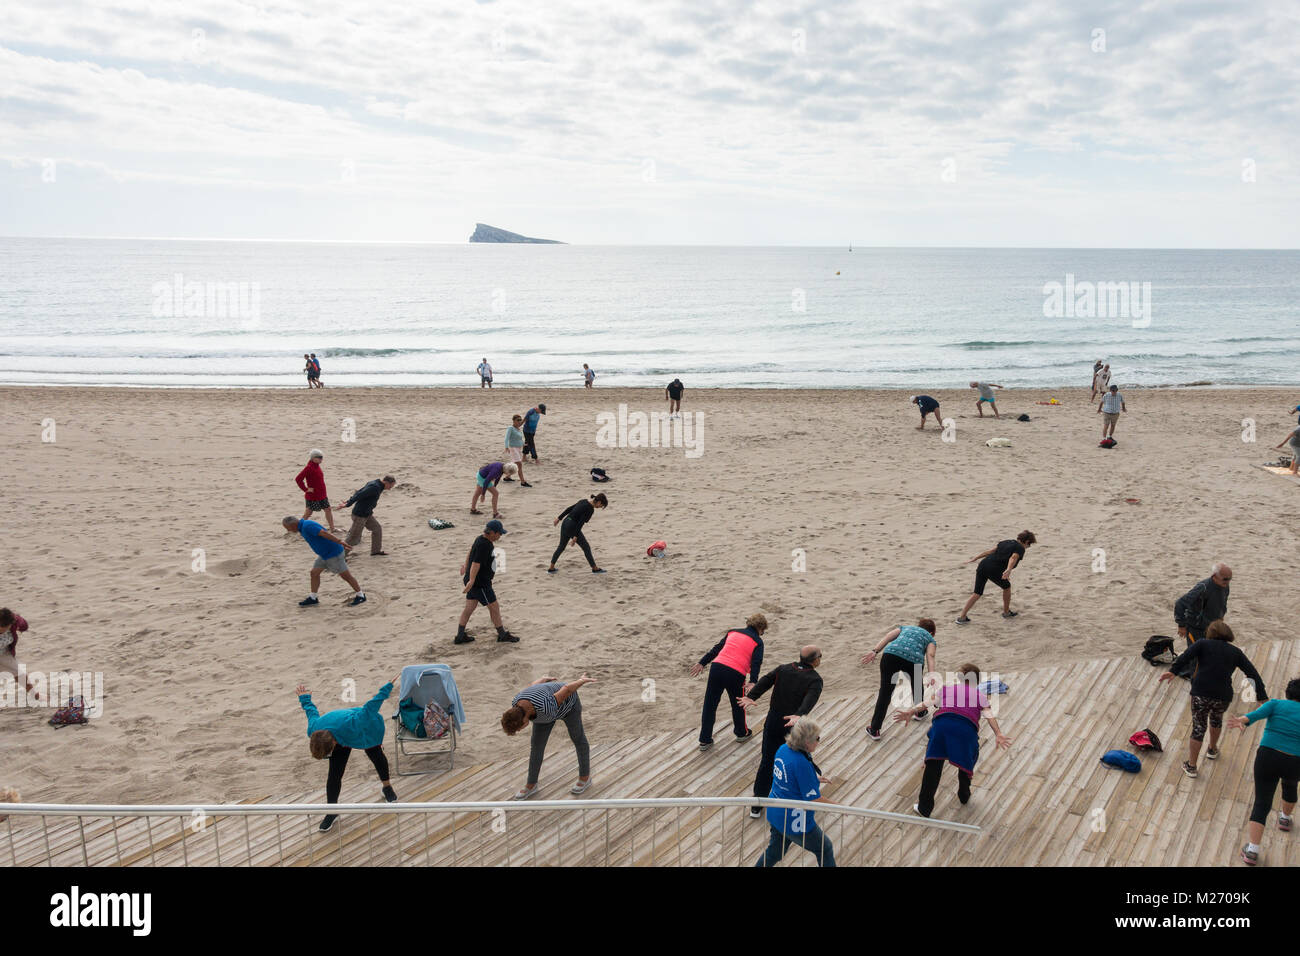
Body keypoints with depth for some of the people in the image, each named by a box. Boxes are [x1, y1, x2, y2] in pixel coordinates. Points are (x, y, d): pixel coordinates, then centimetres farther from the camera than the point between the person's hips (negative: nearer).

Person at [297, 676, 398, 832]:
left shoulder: (352, 725, -49)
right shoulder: (313, 731, -31)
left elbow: (369, 708, -39)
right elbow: (312, 712, -9)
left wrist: (387, 688, -30)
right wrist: (304, 699, 11)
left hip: (366, 729, -3)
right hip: (341, 739, 3)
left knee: (377, 758, 20)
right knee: (334, 775, -6)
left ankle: (387, 788, 47)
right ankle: (332, 811, 11)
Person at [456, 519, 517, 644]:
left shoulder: (480, 539, 6)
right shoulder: (484, 545, -24)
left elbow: (471, 550, 23)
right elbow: (476, 563, -32)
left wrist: (465, 566, 37)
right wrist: (471, 581, -39)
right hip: (480, 583, -10)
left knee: (470, 606, 14)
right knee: (493, 607, 3)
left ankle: (460, 636, 20)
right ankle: (502, 636, 16)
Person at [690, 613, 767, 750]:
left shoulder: (733, 632, 20)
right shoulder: (757, 641, 8)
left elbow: (716, 648, 20)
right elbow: (756, 662, -7)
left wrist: (702, 662, 23)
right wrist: (753, 681, -18)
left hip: (717, 667, 3)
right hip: (736, 673, -3)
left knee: (709, 704, 11)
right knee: (738, 705, 21)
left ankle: (705, 740, 15)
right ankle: (742, 733, 41)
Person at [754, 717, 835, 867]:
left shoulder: (783, 749, -4)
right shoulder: (802, 763, -30)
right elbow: (814, 800, -23)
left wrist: (814, 779, 14)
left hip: (774, 814, 8)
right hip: (795, 822, -8)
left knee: (775, 850, 26)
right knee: (825, 849, 15)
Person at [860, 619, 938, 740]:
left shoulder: (905, 627, 38)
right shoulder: (929, 638, 31)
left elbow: (888, 637, 17)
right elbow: (930, 656, 9)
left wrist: (875, 651, 4)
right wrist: (931, 674, -6)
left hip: (892, 653, 0)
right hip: (914, 658, 0)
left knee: (885, 692, 3)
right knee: (917, 684, 32)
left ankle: (874, 730, 0)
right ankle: (920, 712, 52)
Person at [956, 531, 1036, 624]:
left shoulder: (1006, 542, 24)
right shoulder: (1020, 549, 4)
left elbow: (990, 551, 23)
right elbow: (1013, 558, -16)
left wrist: (974, 559, 24)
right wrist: (1008, 570, -34)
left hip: (983, 564, 6)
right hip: (994, 570, -6)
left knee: (977, 593, 10)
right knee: (1006, 587, 23)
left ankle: (962, 617, 3)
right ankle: (1006, 612, 37)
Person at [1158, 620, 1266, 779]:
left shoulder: (1203, 644, 7)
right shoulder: (1235, 652, 14)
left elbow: (1187, 655, -12)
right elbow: (1252, 673, 10)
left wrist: (1173, 670, -24)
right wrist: (1262, 697, 9)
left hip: (1201, 693, -2)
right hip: (1223, 696, 3)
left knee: (1198, 727, 8)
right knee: (1216, 718, 32)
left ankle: (1191, 766, 12)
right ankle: (1213, 750, 50)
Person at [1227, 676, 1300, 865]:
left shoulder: (1276, 704, 4)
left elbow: (1257, 714, -17)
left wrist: (1241, 721, -35)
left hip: (1268, 756, -2)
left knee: (1262, 803, 2)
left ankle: (1252, 850, -7)